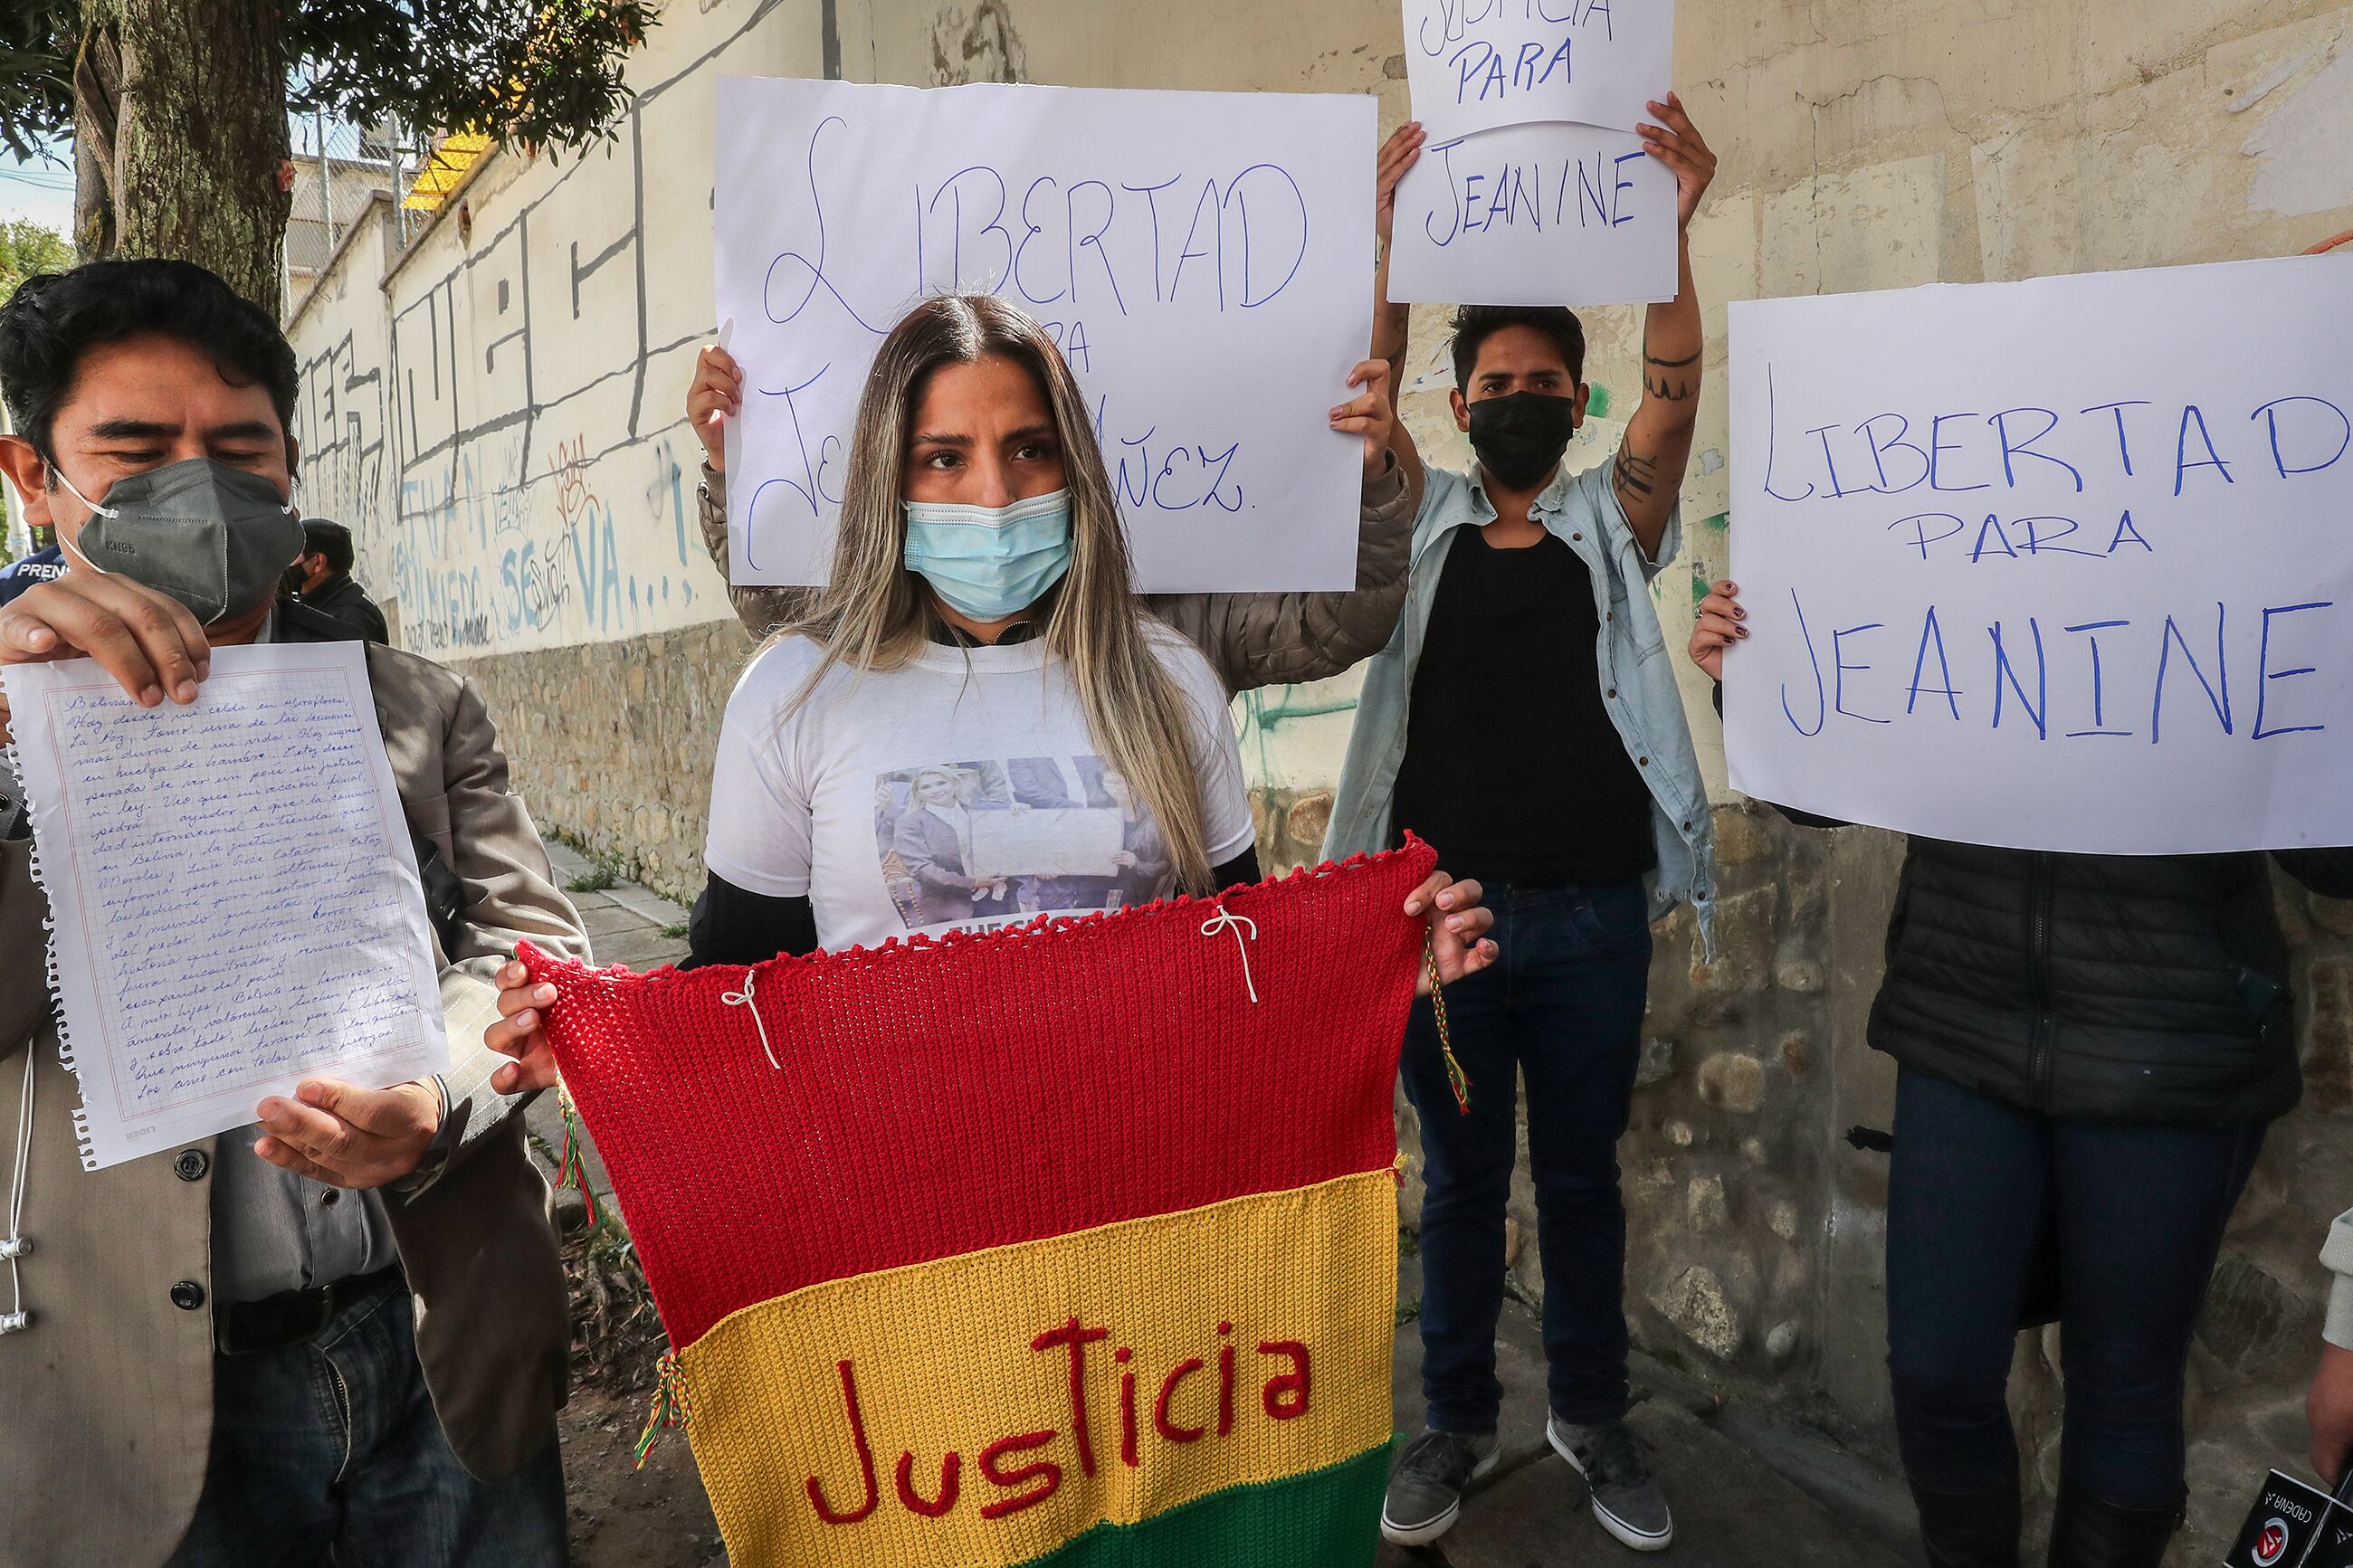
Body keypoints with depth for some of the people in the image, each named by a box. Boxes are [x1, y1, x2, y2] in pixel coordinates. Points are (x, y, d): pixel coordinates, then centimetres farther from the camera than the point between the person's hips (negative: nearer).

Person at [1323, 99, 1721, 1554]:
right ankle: (1460, 1420, 29)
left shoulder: (1610, 525, 6)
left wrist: (1673, 229, -20)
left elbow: (1677, 397, -8)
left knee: (1584, 1178, 14)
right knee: (1461, 1179, 13)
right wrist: (1394, 231, -16)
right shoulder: (1424, 521, 6)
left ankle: (1594, 1415, 33)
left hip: (1589, 923, 0)